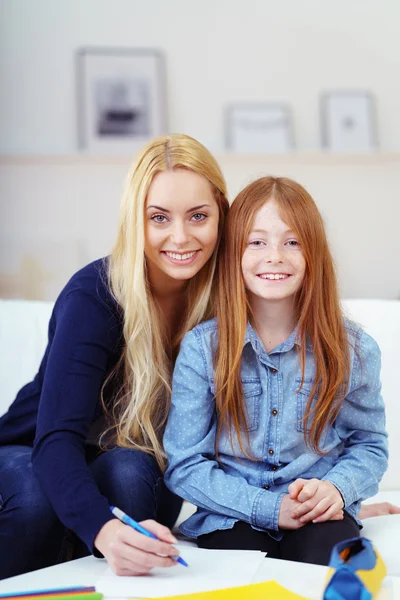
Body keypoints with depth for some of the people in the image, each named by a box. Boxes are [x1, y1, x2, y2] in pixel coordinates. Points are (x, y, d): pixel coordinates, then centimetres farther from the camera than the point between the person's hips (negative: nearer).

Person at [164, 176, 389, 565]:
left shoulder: (353, 349, -2)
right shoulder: (201, 348, -6)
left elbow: (369, 446, 11)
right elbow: (184, 466, -4)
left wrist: (336, 487, -12)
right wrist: (268, 508, -16)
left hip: (320, 517, 1)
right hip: (233, 519, -1)